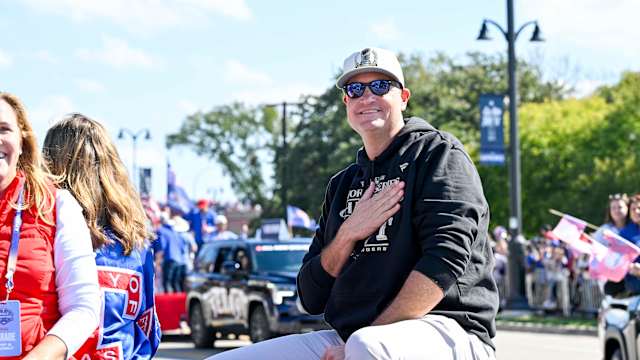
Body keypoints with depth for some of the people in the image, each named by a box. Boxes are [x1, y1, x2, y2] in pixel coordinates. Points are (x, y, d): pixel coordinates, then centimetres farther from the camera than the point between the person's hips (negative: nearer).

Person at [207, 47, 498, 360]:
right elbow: (311, 298, 16)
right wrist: (348, 235, -3)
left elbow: (445, 261, -14)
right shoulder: (342, 185, 21)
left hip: (442, 331, -6)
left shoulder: (439, 154, 3)